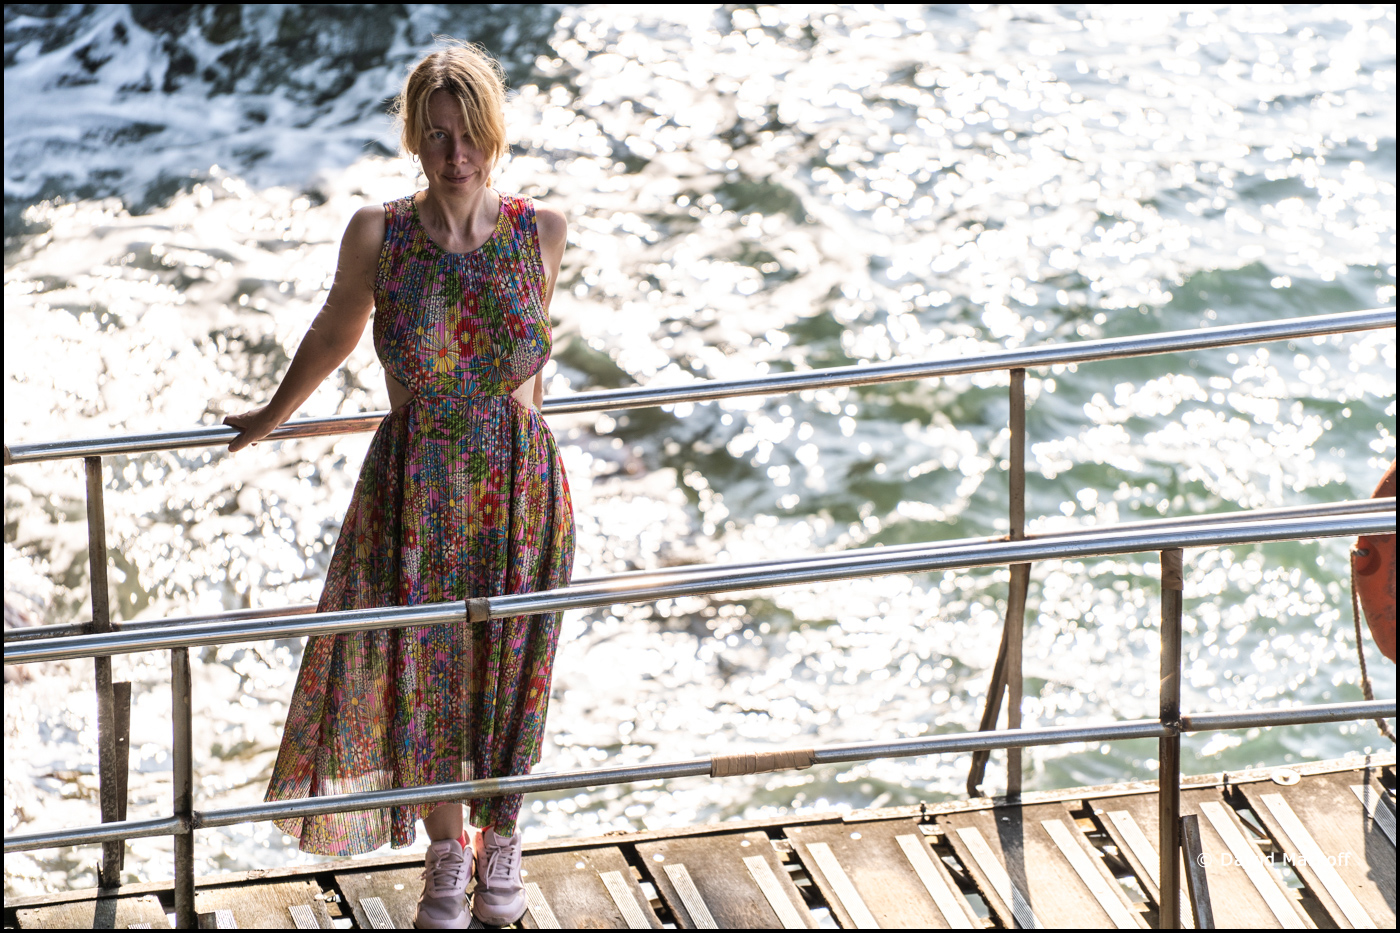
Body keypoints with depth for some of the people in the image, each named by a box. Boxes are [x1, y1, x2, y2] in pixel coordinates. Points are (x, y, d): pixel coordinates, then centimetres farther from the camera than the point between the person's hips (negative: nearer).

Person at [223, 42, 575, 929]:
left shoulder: (541, 230, -11)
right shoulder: (378, 235, -13)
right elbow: (334, 334, 7)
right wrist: (273, 416, 20)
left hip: (520, 485, 0)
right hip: (414, 490, 0)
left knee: (509, 671, 15)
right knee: (419, 672, 11)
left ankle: (500, 838, 42)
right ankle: (446, 849, 35)